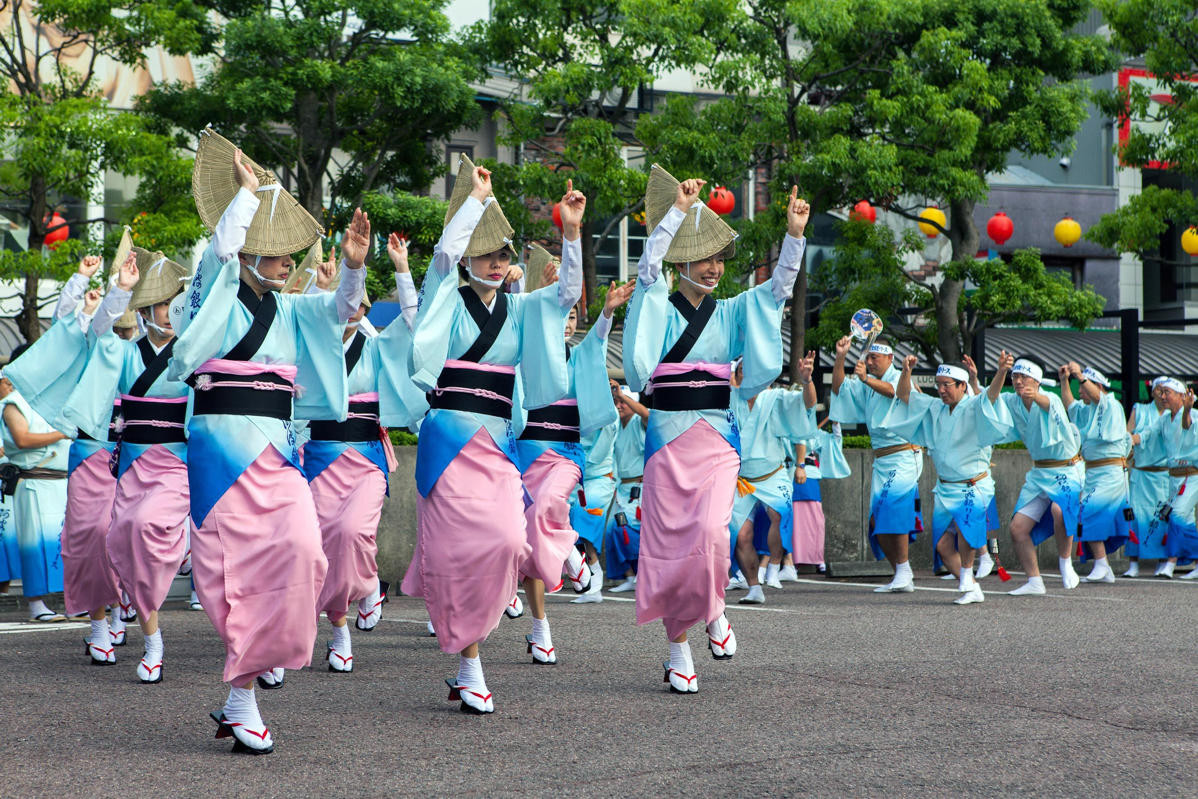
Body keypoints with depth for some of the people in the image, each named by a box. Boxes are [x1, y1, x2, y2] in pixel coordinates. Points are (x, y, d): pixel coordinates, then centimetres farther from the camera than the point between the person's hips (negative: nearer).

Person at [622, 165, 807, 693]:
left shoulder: (730, 313, 11)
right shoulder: (660, 308, 3)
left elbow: (779, 287, 0)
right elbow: (649, 263, -14)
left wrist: (795, 234, -13)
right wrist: (678, 210, -17)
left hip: (717, 437, 1)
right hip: (669, 435, -1)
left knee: (710, 531, -19)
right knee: (669, 540, 0)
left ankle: (713, 612, 8)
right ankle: (678, 649, 10)